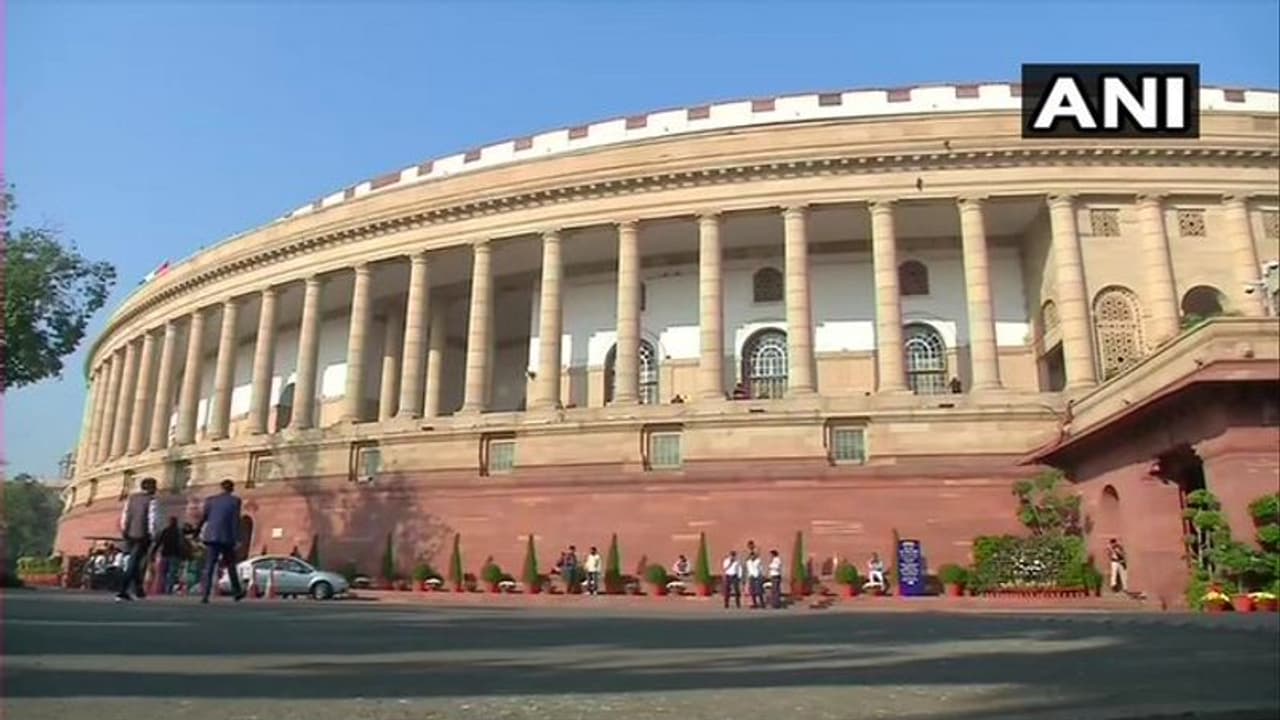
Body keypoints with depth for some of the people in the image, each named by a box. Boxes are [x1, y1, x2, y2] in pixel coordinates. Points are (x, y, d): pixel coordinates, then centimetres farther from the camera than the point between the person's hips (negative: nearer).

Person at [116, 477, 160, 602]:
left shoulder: (131, 497, 10)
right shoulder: (152, 500, -6)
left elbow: (125, 514, 8)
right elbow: (153, 518, -12)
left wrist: (124, 530, 14)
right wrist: (153, 534, -7)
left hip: (130, 534, 6)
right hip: (142, 535, -6)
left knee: (134, 562, 18)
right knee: (133, 563, -4)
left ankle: (138, 590, 28)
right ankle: (122, 592, -12)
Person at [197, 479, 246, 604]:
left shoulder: (210, 499, 7)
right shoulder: (235, 501, -1)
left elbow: (203, 518, 7)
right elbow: (236, 520, -6)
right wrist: (236, 538, -4)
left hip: (211, 536, 2)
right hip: (227, 537, -2)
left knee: (209, 567, 1)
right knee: (230, 565, 13)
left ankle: (205, 595, -11)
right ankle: (237, 592, 21)